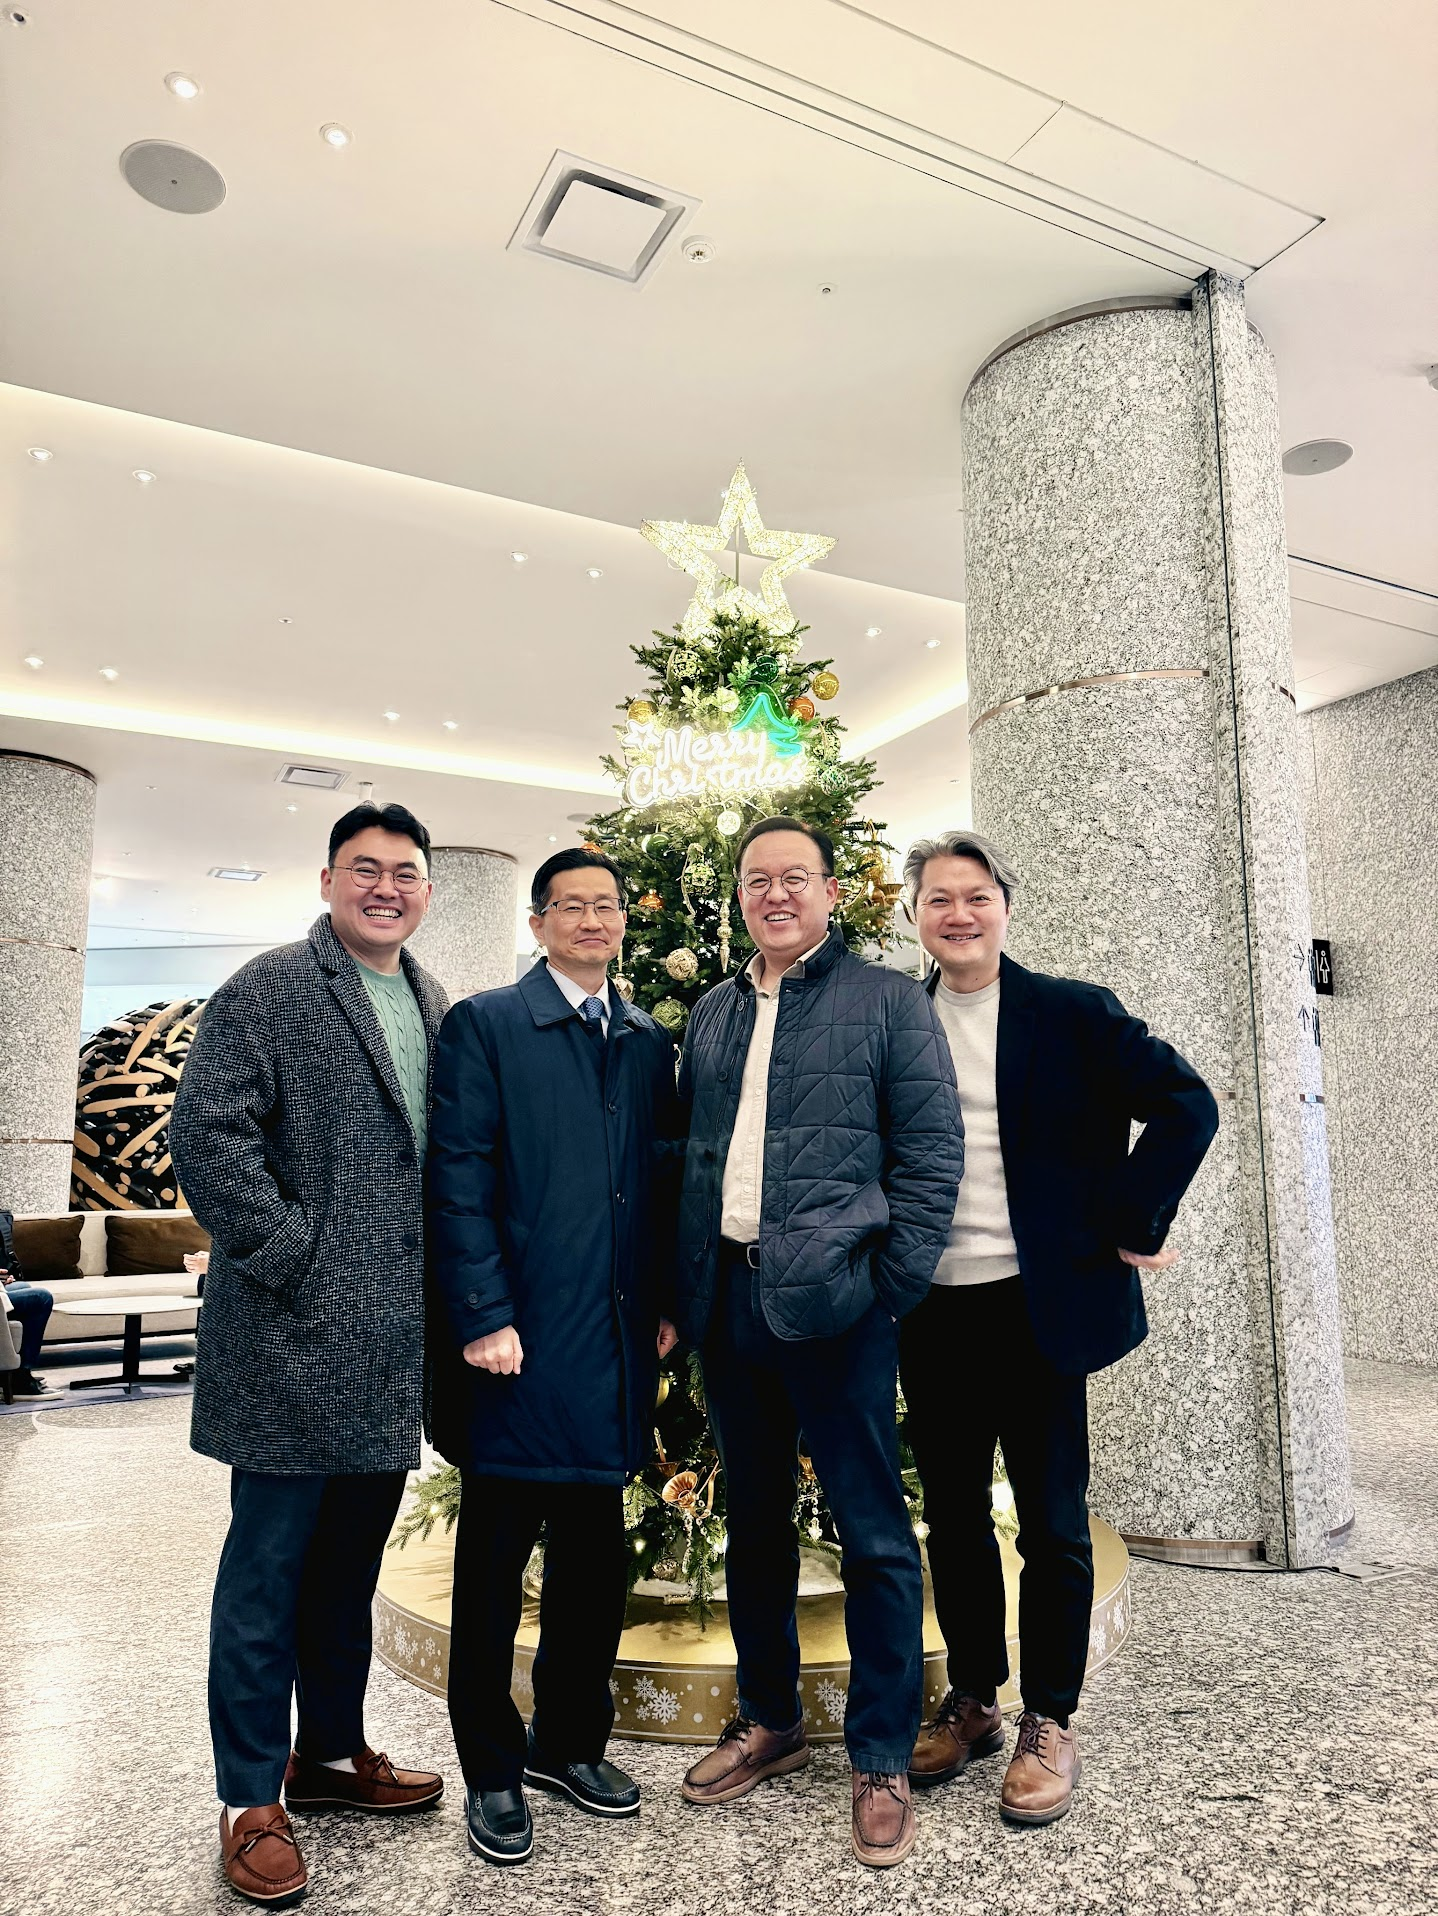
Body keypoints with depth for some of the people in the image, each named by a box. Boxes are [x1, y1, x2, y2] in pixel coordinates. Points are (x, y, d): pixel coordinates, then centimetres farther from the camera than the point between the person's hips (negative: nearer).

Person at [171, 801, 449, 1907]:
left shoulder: (434, 1009, 12)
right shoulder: (270, 990, -8)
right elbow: (207, 1133, -15)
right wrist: (294, 1260, -16)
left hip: (394, 1346, 7)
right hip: (295, 1339, -7)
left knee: (353, 1557, 19)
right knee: (271, 1564, 6)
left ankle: (333, 1753, 36)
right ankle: (251, 1801, 22)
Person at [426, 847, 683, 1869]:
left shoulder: (650, 1041, 11)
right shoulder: (484, 1025, -4)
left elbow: (663, 1178, 12)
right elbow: (459, 1181, -10)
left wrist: (666, 1304, 6)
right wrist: (483, 1316, -15)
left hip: (617, 1340, 5)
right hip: (519, 1340, -5)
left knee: (597, 1554, 17)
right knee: (495, 1559, 9)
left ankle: (571, 1741, 36)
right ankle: (492, 1772, 27)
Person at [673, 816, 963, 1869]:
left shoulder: (889, 999, -1)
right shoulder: (712, 1014, 13)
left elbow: (931, 1150, -6)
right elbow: (690, 1156, 15)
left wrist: (890, 1284, -12)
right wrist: (685, 1290, 7)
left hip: (835, 1304, -5)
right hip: (728, 1300, 5)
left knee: (874, 1532, 4)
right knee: (754, 1518, 18)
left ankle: (883, 1762, 22)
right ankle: (770, 1721, 37)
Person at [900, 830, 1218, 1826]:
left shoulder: (1073, 1013, -4)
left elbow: (1188, 1105, -6)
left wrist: (1130, 1224, -10)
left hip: (1041, 1304, -3)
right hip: (932, 1312, 4)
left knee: (1053, 1520, 8)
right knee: (952, 1513, 15)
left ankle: (1049, 1723, 26)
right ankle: (972, 1702, 33)